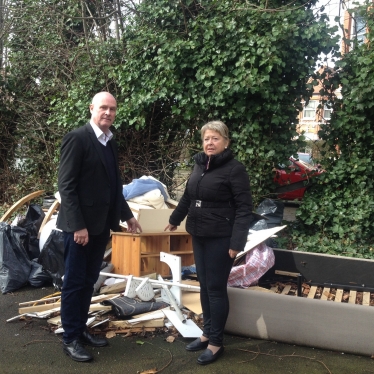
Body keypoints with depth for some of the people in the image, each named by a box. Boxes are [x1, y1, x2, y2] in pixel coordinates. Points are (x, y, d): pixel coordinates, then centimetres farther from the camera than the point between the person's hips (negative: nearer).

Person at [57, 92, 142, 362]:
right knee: (75, 282, 3)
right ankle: (70, 339, 15)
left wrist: (127, 215, 18)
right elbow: (66, 185, -16)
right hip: (80, 225, -8)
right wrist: (78, 225, -21)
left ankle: (81, 329, 28)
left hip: (101, 224, 8)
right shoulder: (77, 138, -12)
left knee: (89, 281, 15)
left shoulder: (110, 142, 13)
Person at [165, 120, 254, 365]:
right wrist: (175, 219, 30)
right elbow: (188, 196, 21)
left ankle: (217, 342, 14)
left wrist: (237, 242, -21)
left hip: (220, 238, -7)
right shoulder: (199, 164, 8)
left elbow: (244, 208, -15)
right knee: (204, 286, 14)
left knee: (216, 288, 1)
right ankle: (208, 333, 28)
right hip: (199, 235, 7)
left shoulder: (235, 169, -12)